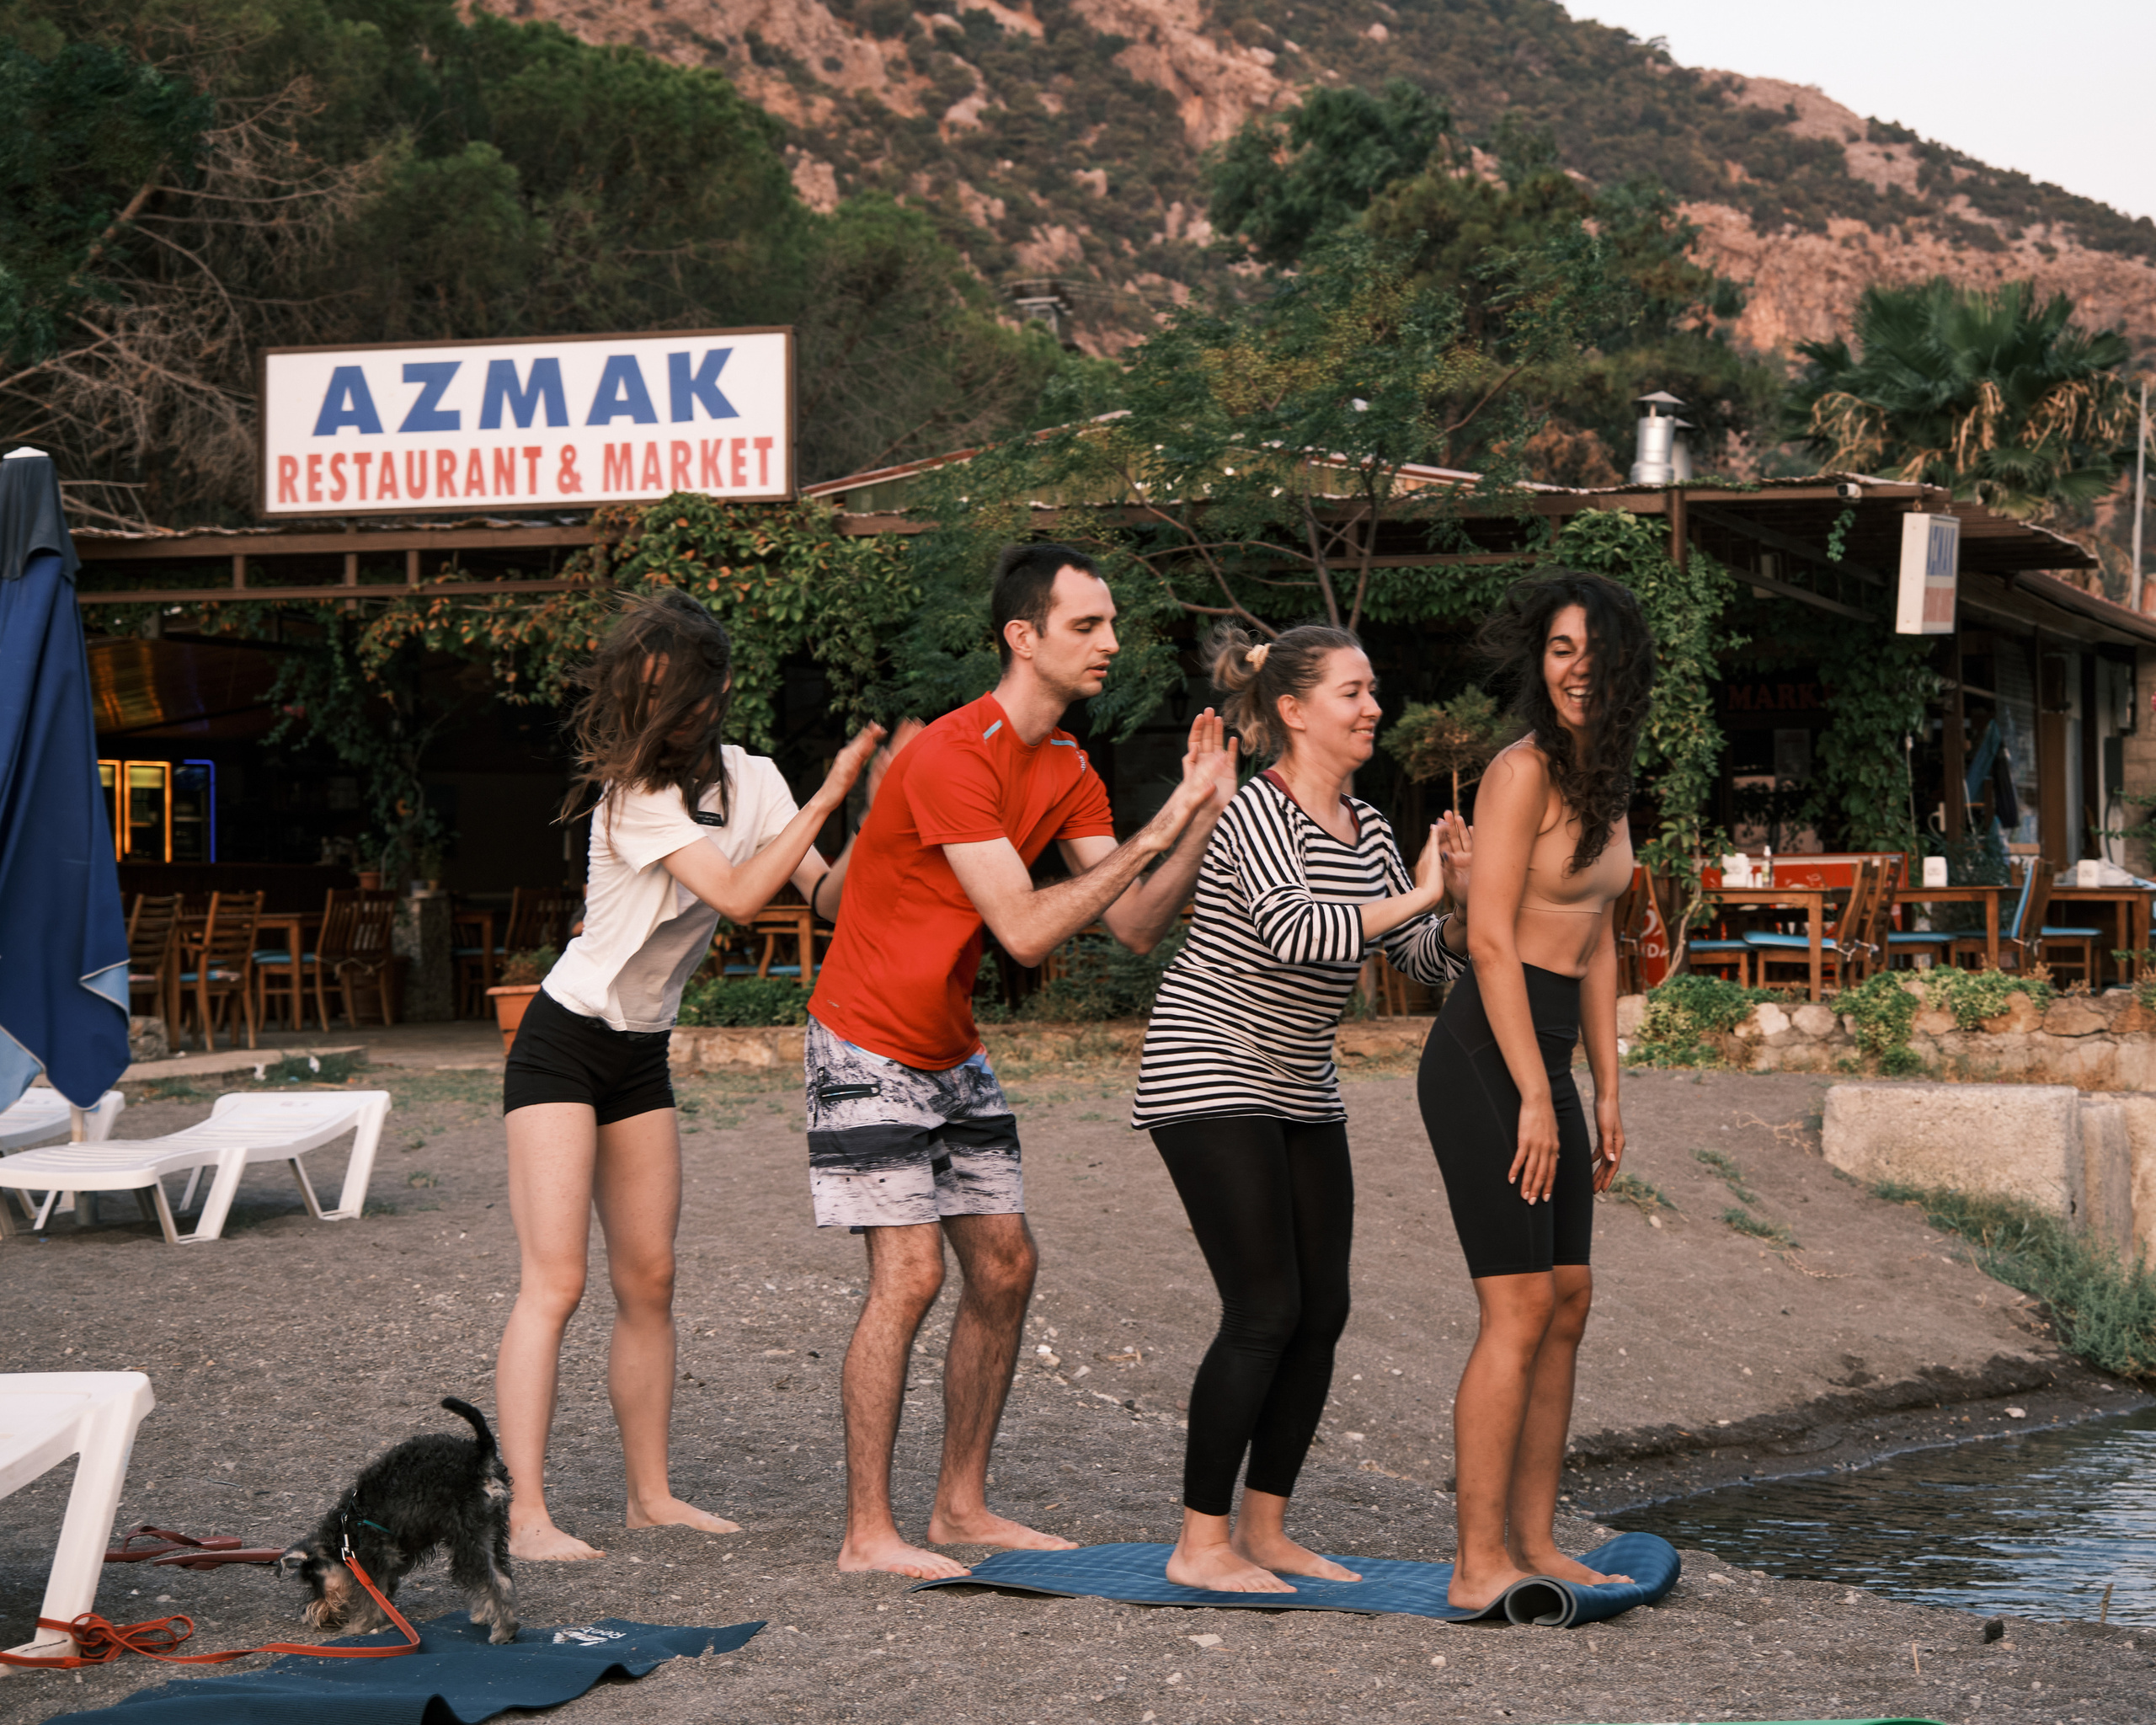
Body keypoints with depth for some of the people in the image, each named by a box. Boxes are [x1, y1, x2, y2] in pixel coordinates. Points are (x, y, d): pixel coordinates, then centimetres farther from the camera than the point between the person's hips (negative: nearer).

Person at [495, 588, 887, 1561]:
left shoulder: (749, 780, 3)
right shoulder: (636, 794, -19)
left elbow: (829, 894, -2)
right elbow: (738, 896, -26)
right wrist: (828, 796, -26)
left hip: (641, 1054, 7)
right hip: (564, 1043, -7)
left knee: (649, 1280, 8)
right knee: (554, 1281, -13)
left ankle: (650, 1495, 17)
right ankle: (526, 1514, -15)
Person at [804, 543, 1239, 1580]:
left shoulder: (1067, 771, 5)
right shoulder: (953, 758, -23)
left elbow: (1136, 930, -1)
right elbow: (1026, 931, -28)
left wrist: (1204, 818, -13)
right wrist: (1151, 837, -27)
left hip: (951, 1052, 9)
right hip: (868, 1045, -9)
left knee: (1004, 1267, 7)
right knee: (910, 1273, -14)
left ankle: (962, 1506, 17)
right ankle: (868, 1534, -8)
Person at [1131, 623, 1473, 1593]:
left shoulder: (1364, 828, 9)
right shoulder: (1258, 812, -16)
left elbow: (1424, 958, 8)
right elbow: (1289, 932, -33)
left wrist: (1455, 906, -12)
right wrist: (1410, 897, -25)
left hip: (1299, 1091, 9)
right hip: (1211, 1078, -9)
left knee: (1322, 1312, 5)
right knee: (1266, 1313, -11)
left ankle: (1264, 1530, 15)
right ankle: (1200, 1545, -3)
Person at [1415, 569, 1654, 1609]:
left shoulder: (1602, 781, 14)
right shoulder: (1522, 772, -13)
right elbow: (1490, 940, -18)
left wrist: (1606, 1092, 18)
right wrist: (1535, 1098, -19)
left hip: (1544, 1061, 9)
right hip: (1484, 1062, -9)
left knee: (1567, 1305, 10)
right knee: (1519, 1311, -10)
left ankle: (1532, 1543, 16)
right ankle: (1478, 1565, -7)